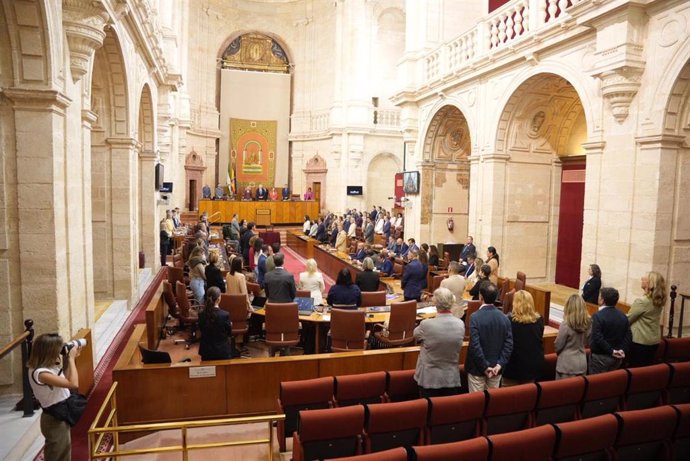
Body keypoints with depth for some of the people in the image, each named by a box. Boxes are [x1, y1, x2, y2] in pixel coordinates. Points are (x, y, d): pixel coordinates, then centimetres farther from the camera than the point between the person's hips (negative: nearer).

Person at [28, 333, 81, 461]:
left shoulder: (50, 366, -1)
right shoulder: (40, 373, -28)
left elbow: (66, 380, 14)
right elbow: (73, 384, -32)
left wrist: (68, 360, 2)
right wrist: (71, 358, -23)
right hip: (54, 419, -9)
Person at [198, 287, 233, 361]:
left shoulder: (202, 314, -9)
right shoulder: (225, 315, -20)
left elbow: (201, 329, 7)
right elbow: (229, 333, -5)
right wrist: (230, 325, 16)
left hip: (206, 350, 3)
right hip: (222, 351, -3)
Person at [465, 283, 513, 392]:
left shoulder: (475, 317, -18)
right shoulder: (504, 318, -3)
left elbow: (475, 346, -22)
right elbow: (509, 345, -5)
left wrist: (485, 366, -14)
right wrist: (500, 364, -7)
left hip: (477, 368, -4)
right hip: (496, 368, 4)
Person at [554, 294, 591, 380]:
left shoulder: (566, 325, -21)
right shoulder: (588, 323, -5)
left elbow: (558, 346, -9)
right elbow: (585, 341, 10)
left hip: (567, 364, -5)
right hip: (582, 363, 6)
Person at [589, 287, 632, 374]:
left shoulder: (598, 316, -17)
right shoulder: (623, 316, 6)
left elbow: (597, 338, -23)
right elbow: (628, 336, 3)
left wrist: (611, 351, -15)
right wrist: (623, 350, -4)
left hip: (600, 357, -7)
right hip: (617, 357, 7)